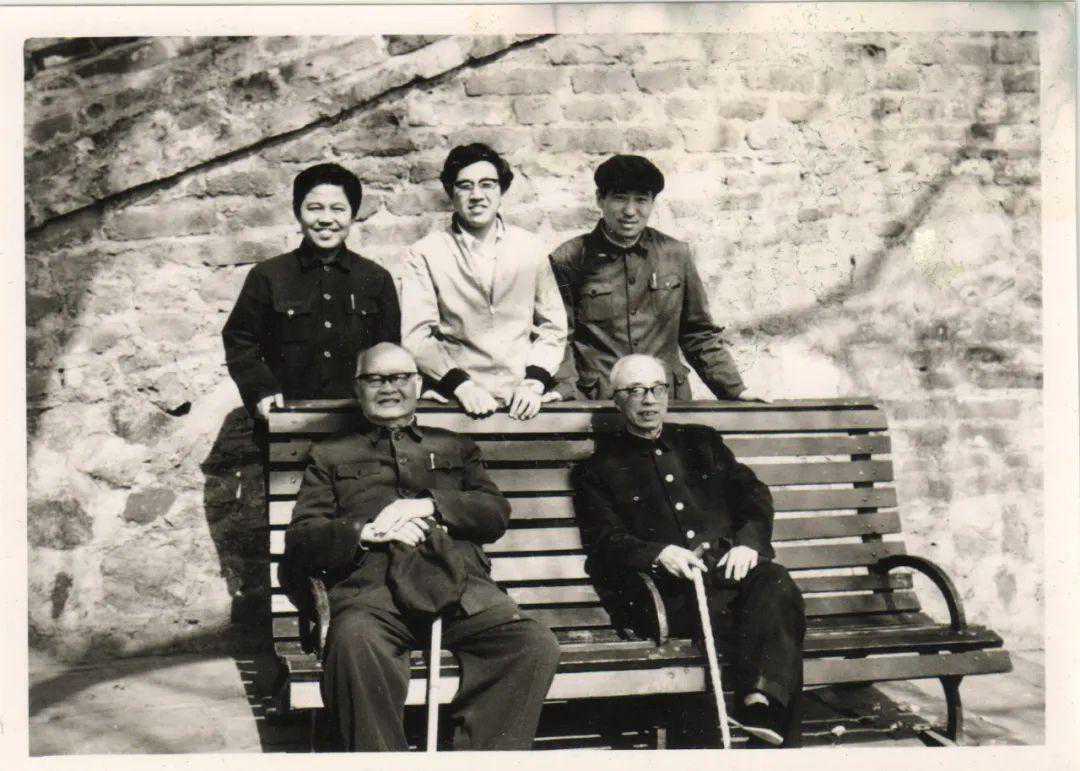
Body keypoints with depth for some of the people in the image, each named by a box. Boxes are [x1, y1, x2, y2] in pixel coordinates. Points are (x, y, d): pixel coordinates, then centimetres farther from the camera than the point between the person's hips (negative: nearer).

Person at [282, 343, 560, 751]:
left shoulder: (454, 447, 32)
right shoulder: (331, 455, 28)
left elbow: (496, 513, 17)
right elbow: (299, 540, 15)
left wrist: (428, 505, 0)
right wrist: (366, 532, -4)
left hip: (459, 584, 2)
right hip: (373, 584, -1)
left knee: (537, 646, -28)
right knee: (354, 642, -38)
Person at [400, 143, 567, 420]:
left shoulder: (531, 249, 11)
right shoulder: (424, 254, 5)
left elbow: (553, 327, 11)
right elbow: (416, 337, -2)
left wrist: (533, 383, -4)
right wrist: (462, 386, -13)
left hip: (524, 400, 2)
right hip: (456, 400, -1)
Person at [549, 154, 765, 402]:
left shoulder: (676, 255, 12)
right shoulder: (568, 260, 3)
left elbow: (699, 334, 19)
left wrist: (735, 390, 12)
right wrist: (565, 392, -13)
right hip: (597, 406, -2)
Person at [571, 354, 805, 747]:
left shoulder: (701, 441, 27)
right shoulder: (599, 469, 16)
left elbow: (753, 493, 19)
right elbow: (605, 542, 3)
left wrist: (748, 541, -3)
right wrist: (660, 554, -17)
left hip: (731, 566, 3)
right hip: (672, 587, -3)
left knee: (774, 582, -33)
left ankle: (764, 709, -44)